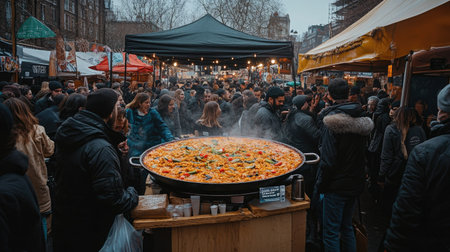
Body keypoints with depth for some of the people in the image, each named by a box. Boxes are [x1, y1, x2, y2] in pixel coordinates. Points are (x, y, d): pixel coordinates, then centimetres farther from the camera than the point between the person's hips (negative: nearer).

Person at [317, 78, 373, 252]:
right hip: (355, 183, 8)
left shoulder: (332, 121, -18)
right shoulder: (362, 121, 4)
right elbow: (363, 152, 11)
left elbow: (328, 159, -20)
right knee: (347, 227, 21)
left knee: (331, 233, 2)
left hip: (337, 185, -7)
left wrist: (321, 184, -9)